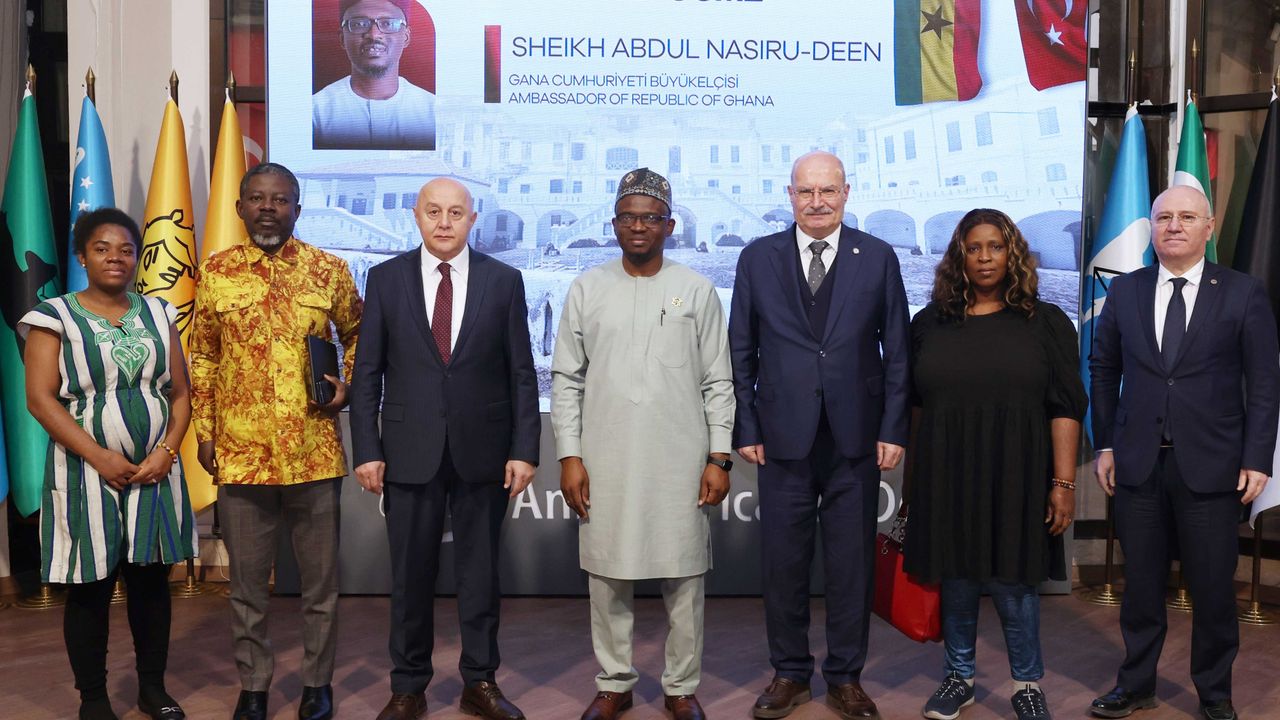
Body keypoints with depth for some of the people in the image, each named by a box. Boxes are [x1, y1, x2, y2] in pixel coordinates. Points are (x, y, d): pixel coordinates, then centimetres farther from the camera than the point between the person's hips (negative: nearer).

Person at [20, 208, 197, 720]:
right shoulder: (54, 317, -2)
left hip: (155, 470, 3)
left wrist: (166, 452, -8)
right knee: (90, 589, 4)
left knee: (152, 580, 10)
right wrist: (101, 457, -16)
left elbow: (180, 392, 8)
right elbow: (40, 399, -9)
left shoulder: (158, 314, 9)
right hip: (89, 474, -3)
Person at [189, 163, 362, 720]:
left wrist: (348, 387, -4)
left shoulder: (329, 270, -1)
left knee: (320, 578, 10)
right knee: (247, 580, 12)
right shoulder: (215, 272, 2)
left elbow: (357, 336, 13)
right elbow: (203, 359, 9)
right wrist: (204, 432, 5)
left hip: (315, 453, 0)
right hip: (240, 452, 1)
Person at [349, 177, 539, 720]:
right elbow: (368, 372, 2)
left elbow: (521, 374, 1)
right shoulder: (386, 278, 3)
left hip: (483, 451, 0)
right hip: (410, 451, 0)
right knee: (411, 574, 9)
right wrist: (366, 450, -3)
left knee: (480, 572, 10)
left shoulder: (503, 280, 2)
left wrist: (524, 450, -4)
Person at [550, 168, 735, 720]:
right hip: (606, 461, 1)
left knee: (683, 577, 5)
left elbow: (717, 382, 4)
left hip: (680, 462, -1)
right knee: (607, 576, 8)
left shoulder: (696, 290, 3)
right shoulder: (587, 288, 5)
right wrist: (569, 456, -2)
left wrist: (719, 458, -3)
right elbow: (566, 379, 6)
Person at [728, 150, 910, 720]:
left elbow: (896, 351, 3)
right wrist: (745, 429, -1)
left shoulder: (878, 257, 3)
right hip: (783, 436, 0)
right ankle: (789, 673, 25)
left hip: (855, 438, 0)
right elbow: (741, 352, 4)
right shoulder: (758, 258, 3)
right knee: (783, 563, 8)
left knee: (851, 564, 9)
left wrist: (893, 431, -2)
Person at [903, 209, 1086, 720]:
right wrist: (913, 477, 8)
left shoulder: (1045, 322, 0)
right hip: (946, 478, 2)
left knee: (1012, 582, 5)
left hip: (1015, 479, -2)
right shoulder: (931, 323, 6)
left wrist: (1063, 483, -10)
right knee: (955, 580, 10)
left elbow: (1066, 408, -4)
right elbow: (915, 404, 9)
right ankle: (959, 677, 26)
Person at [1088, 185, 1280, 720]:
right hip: (1137, 463, 2)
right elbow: (1104, 371, 11)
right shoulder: (1124, 292, 5)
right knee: (1141, 582, 11)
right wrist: (1105, 444, 6)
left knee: (1213, 588, 7)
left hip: (1211, 466, -2)